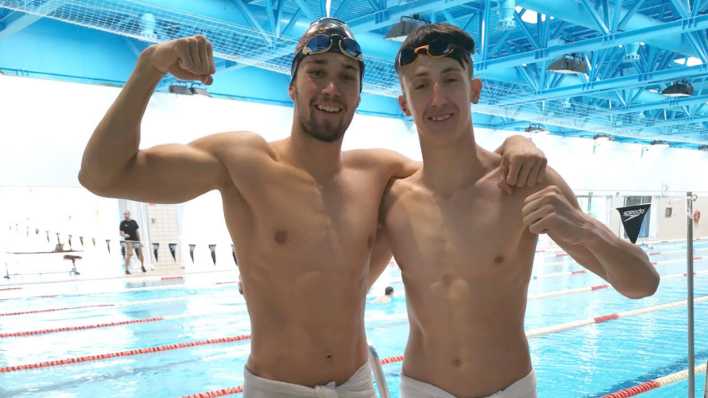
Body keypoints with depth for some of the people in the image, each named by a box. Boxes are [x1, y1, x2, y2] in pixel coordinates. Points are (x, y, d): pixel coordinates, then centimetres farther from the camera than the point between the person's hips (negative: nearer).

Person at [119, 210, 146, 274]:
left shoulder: (134, 222, 10)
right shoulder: (123, 223, 0)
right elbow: (121, 233, -3)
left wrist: (139, 240, 11)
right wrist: (124, 235, -26)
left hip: (136, 240, 4)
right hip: (128, 241, -4)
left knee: (140, 253, 10)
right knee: (129, 254, -17)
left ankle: (142, 266, 33)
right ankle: (127, 269, -10)